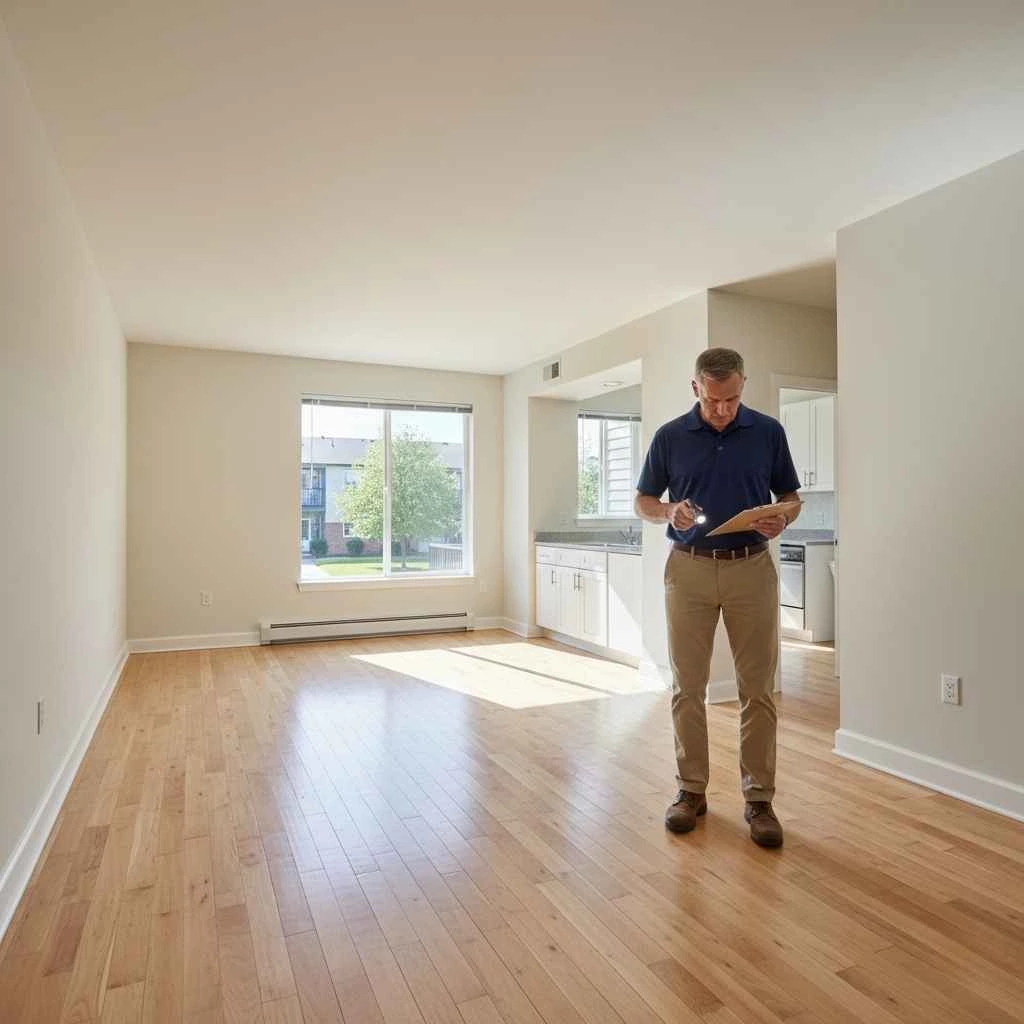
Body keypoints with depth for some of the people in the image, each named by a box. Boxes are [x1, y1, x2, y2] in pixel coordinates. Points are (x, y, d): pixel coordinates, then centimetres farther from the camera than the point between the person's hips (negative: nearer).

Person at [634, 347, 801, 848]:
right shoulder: (670, 436, 1)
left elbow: (790, 496, 9)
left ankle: (758, 797, 17)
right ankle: (691, 790, 21)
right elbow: (643, 501, 6)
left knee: (757, 690, 4)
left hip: (752, 567, 0)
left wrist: (781, 520, -14)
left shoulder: (768, 432, 2)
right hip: (689, 568, 0)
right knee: (687, 688, 6)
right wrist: (669, 512, -16)